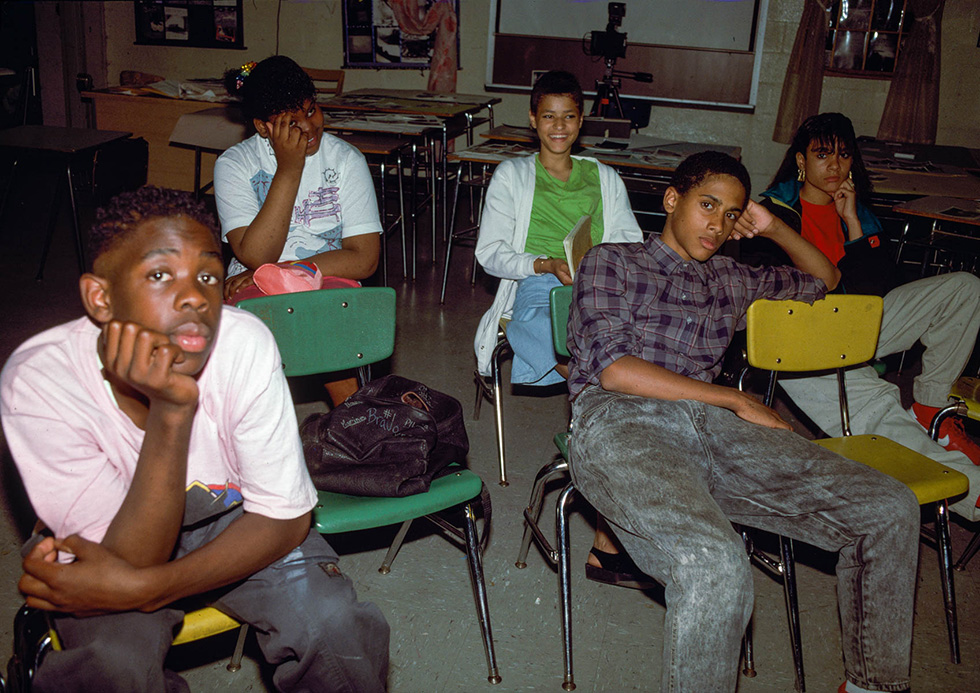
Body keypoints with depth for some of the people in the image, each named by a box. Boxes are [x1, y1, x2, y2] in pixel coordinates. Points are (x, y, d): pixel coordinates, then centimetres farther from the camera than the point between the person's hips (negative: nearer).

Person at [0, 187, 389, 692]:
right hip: (122, 540, 0)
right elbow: (131, 558, -28)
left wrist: (141, 587, -29)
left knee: (335, 627, -24)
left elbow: (284, 518, -17)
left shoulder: (245, 344, -26)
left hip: (235, 521, 1)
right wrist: (171, 411, -42)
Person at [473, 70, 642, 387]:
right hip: (536, 285, -2)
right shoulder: (511, 174, 19)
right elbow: (490, 252, 8)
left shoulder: (605, 179, 27)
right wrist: (546, 264, -10)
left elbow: (630, 242, 18)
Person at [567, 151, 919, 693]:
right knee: (716, 566, -37)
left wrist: (774, 229, 27)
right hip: (621, 424, -6)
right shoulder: (610, 262, 13)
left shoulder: (729, 280, 29)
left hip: (711, 424, 6)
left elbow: (823, 280, 46)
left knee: (890, 509, -9)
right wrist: (736, 399, -1)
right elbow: (613, 369, -2)